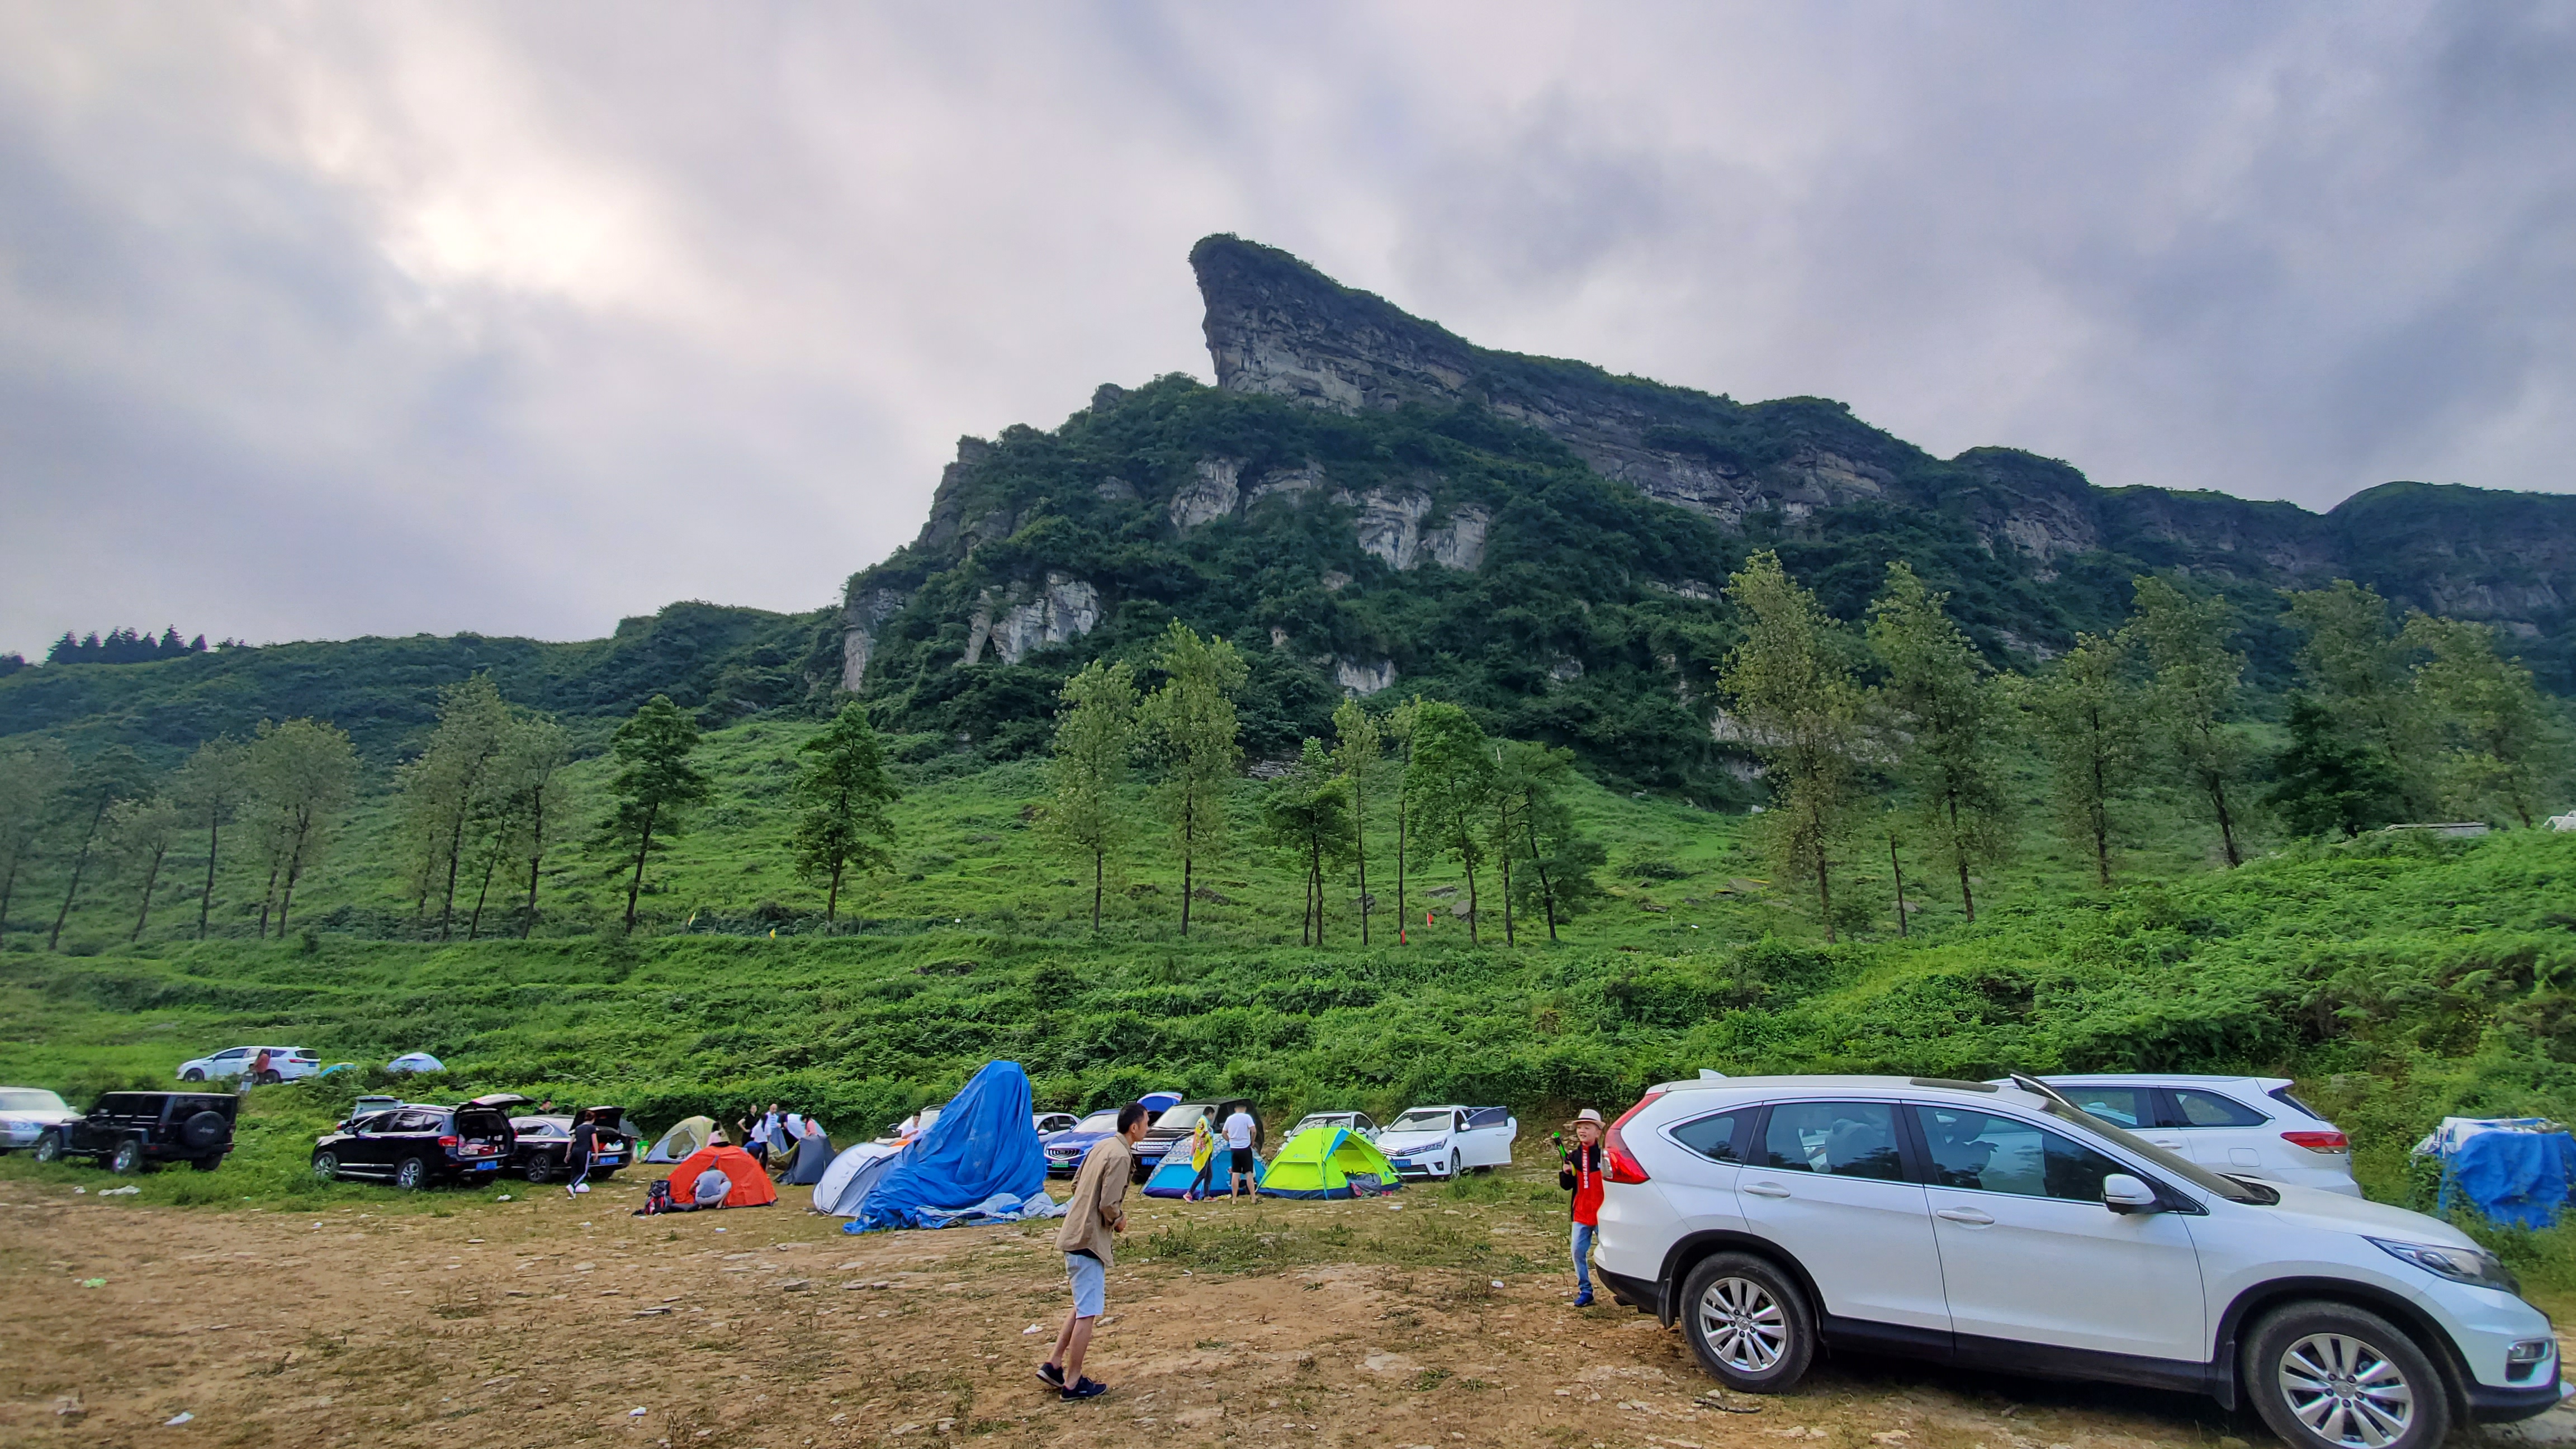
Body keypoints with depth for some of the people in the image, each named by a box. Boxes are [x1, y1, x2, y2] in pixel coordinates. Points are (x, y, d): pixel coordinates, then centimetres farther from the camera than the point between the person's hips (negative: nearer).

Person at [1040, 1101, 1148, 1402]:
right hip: (1089, 1240, -10)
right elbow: (1109, 1205, -23)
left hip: (1073, 1234, 10)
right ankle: (1073, 1384, 8)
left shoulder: (1102, 1148, 10)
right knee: (1087, 1313, 0)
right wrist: (1119, 1221, -2)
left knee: (1083, 1306, 21)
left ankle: (1053, 1364, 22)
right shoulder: (1121, 1156, -18)